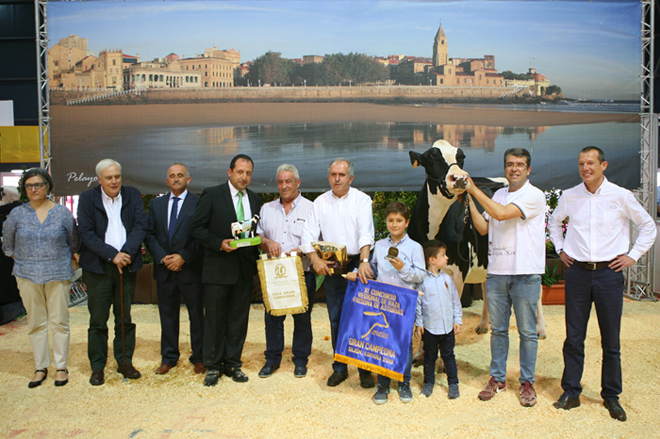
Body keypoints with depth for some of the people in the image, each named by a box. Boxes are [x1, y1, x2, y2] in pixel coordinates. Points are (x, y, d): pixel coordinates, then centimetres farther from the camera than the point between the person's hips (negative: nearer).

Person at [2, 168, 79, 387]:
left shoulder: (63, 213, 0)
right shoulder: (17, 214, 3)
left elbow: (73, 243, 11)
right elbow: (7, 245, 15)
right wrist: (24, 261, 13)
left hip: (58, 275, -1)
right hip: (28, 275, 2)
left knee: (59, 322, 1)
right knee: (35, 323, 7)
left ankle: (61, 367, 10)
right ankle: (40, 368, 16)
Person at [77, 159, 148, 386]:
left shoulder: (133, 195, 5)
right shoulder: (87, 198, 0)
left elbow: (141, 225, -3)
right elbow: (86, 233, -8)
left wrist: (127, 252, -16)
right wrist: (112, 255, -16)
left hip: (127, 265, 2)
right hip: (98, 267, -2)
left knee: (125, 318, 10)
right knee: (98, 320, 4)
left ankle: (125, 362, 22)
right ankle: (97, 367, 16)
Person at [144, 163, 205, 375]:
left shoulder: (199, 203, -3)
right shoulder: (156, 204, 12)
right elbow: (149, 234, 7)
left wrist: (183, 257, -15)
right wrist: (162, 257, -8)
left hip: (191, 269, -4)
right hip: (164, 270, 4)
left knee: (197, 315, 5)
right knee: (167, 315, 12)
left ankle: (199, 358, 18)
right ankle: (169, 358, 25)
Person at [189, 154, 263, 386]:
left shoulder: (255, 200, 11)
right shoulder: (212, 195, -3)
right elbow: (196, 228, -5)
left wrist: (255, 256, 0)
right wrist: (219, 243, -18)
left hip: (245, 269, 4)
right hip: (218, 268, -4)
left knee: (239, 319, 10)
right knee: (214, 319, 4)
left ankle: (233, 363, 22)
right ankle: (213, 366, 18)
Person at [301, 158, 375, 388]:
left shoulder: (361, 199, 1)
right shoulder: (320, 202, 8)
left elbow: (365, 233, -11)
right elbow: (309, 235, 2)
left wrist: (364, 261, -25)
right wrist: (316, 260, -13)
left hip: (358, 264, -2)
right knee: (336, 319, 7)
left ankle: (365, 369, 14)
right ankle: (340, 368, 20)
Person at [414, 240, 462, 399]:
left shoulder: (447, 278, 3)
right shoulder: (422, 280, -9)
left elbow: (456, 301, 9)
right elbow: (417, 303, -4)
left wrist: (457, 320, 6)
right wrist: (418, 323, -6)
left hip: (448, 327, 3)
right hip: (429, 328, -2)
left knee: (448, 356, 11)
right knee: (430, 356, 12)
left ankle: (453, 383, 23)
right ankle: (429, 383, 26)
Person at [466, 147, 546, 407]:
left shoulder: (534, 195, -6)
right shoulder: (498, 195, 14)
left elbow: (502, 214, -19)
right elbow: (483, 228, 11)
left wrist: (474, 190, -12)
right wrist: (469, 200, 3)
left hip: (525, 273, -5)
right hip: (497, 271, 5)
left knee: (527, 331, 4)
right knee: (497, 329, 10)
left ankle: (527, 381, 16)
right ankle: (497, 378, 22)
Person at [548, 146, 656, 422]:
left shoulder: (621, 196, -2)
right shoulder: (569, 196, 4)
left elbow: (648, 226, 10)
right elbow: (554, 221, 23)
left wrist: (633, 255, 3)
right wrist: (560, 249, 13)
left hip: (609, 273, -1)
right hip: (578, 272, 2)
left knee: (611, 340, 6)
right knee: (573, 337, 6)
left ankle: (611, 396, 21)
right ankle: (570, 392, 17)